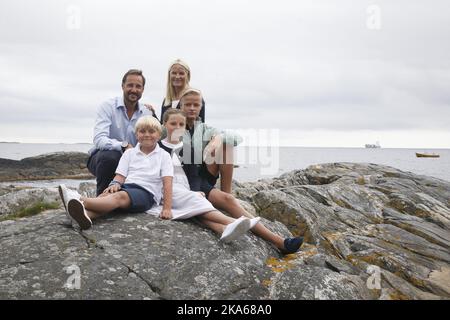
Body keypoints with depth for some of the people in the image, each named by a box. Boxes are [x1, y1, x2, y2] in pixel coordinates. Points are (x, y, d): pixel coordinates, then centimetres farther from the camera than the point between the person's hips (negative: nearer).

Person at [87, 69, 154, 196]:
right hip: (101, 158, -3)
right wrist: (124, 145, -40)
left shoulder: (147, 113, 2)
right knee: (110, 156, -36)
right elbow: (99, 140, -25)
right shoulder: (107, 106, -10)